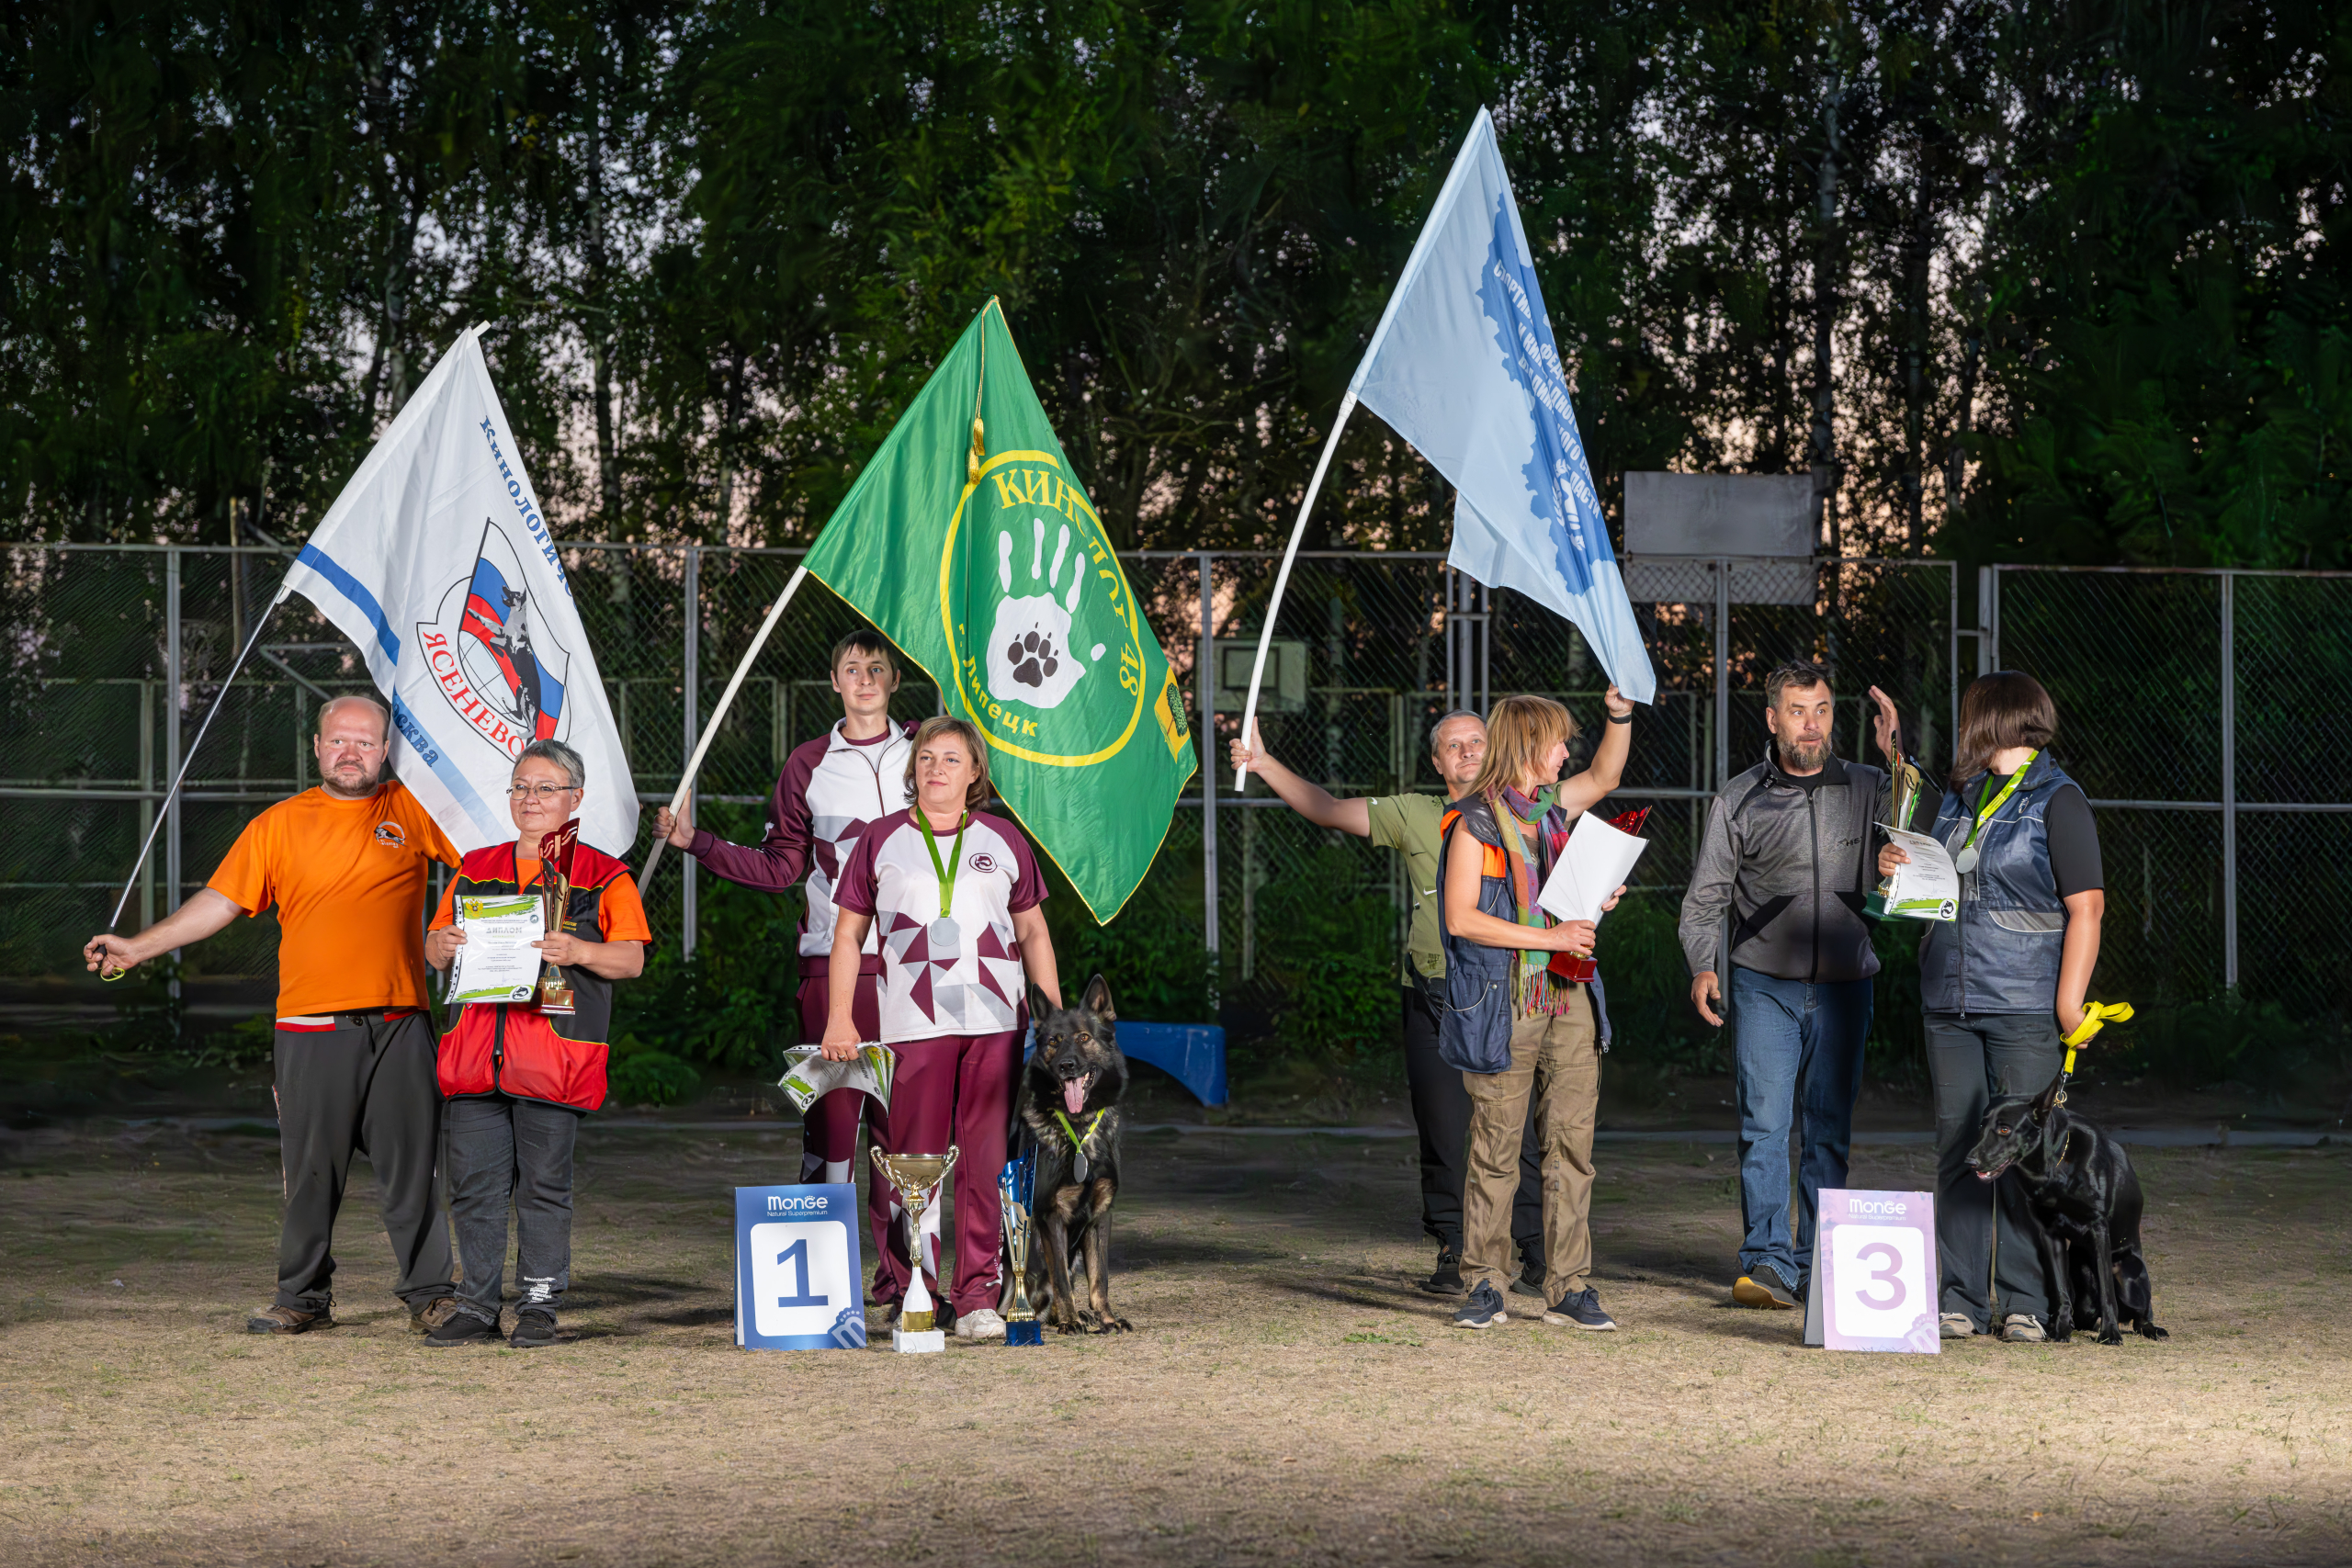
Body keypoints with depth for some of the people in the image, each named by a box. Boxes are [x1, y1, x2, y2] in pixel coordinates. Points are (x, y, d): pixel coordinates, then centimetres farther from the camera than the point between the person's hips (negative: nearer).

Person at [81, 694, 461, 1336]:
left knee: (410, 1163, 1)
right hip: (311, 1029, 0)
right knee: (311, 1168, 2)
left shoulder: (413, 810, 7)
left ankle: (430, 1294, 10)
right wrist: (136, 947, 0)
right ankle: (303, 1299, 13)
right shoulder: (279, 824, 6)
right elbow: (220, 901, 5)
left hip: (399, 1024, 0)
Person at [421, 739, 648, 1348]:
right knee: (473, 1183, 3)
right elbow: (434, 950, 22)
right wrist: (446, 944, -2)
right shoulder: (475, 870, 18)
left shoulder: (601, 875, 5)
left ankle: (539, 1305, 8)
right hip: (477, 1051, 4)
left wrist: (578, 952, -19)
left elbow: (631, 959, -1)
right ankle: (478, 1308, 10)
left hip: (555, 1052, -4)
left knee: (544, 1184, -1)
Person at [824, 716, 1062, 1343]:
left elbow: (1033, 932, 18)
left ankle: (978, 1296, 3)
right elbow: (849, 932, 10)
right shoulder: (881, 841, 8)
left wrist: (1056, 1016, 12)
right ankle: (903, 1293, 9)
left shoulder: (1003, 840, 13)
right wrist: (839, 1017, 2)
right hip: (911, 1025, -1)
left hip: (995, 1023, 1)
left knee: (987, 1161, -2)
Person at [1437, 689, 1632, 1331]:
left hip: (1568, 996, 6)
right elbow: (1461, 918, -13)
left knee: (1572, 1145, 2)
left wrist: (1620, 714, 18)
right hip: (1505, 1006, -6)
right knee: (1496, 1149, -2)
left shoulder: (1552, 806, 14)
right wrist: (1549, 936, -13)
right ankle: (1484, 1286, 7)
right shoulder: (1476, 821, -6)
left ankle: (1570, 1289, 4)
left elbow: (1604, 776, 33)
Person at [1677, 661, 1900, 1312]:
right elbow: (1704, 897, 7)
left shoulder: (1866, 787, 7)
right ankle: (1769, 1263, -10)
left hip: (1843, 988, 1)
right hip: (1765, 986, -1)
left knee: (1829, 1130, 5)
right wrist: (1701, 966, -6)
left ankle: (1819, 1264, 12)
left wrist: (1897, 751, -12)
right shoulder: (1738, 800, 4)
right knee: (1765, 1124, -10)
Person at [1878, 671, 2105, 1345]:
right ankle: (1963, 1299, 8)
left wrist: (2069, 1003, -14)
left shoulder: (2058, 801, -3)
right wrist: (1895, 867, 7)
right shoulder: (1958, 797, 17)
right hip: (1951, 1003, 6)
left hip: (2026, 1009, -6)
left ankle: (2027, 1304, 1)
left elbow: (2087, 908, -7)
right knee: (1958, 1151, 5)